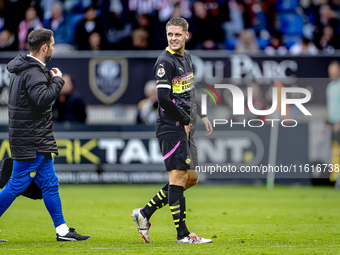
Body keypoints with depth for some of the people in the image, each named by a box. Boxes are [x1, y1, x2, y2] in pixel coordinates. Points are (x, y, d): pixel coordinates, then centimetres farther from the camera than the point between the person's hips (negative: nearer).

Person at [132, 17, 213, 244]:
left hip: (185, 127, 9)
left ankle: (145, 213, 17)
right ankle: (182, 234, -5)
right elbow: (164, 99, -21)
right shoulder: (165, 61, -13)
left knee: (191, 178, 10)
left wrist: (202, 116, 21)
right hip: (171, 127, -9)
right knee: (178, 176, -8)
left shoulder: (186, 57, 15)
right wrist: (185, 120, -14)